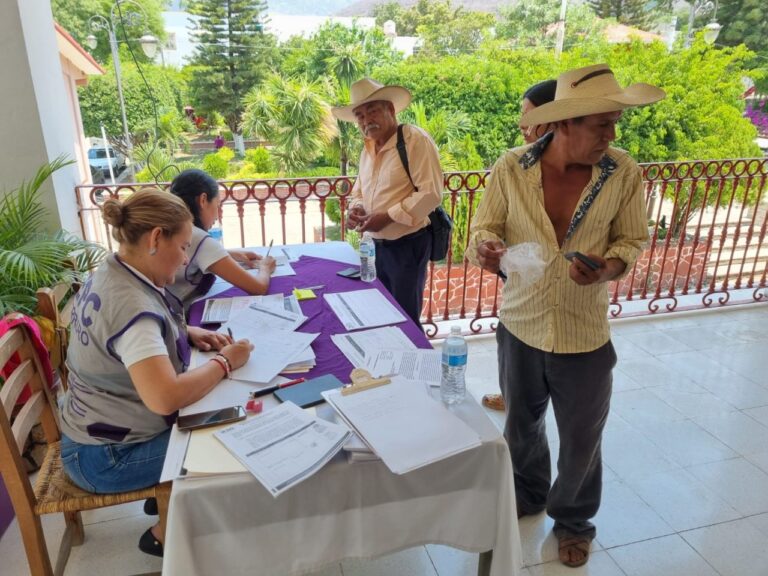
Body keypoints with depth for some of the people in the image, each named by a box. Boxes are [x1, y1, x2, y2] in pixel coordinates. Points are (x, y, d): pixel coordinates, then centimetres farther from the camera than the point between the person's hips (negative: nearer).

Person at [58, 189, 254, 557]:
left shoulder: (112, 273, -1)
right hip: (106, 456, -9)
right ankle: (165, 534, 17)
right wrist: (224, 362, -25)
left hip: (101, 426, 9)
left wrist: (187, 334, 0)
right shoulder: (131, 303, -32)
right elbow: (165, 398, -42)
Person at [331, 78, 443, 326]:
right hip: (377, 245, 8)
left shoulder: (414, 139, -14)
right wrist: (355, 208, -3)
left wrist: (387, 216, -22)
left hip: (408, 245, -7)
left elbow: (431, 193, -21)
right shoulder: (367, 150, 11)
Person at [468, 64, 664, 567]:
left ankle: (574, 520, 45)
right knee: (521, 424, 23)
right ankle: (527, 494, 53)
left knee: (581, 440, 15)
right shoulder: (511, 168, -12)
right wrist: (487, 249, -27)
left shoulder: (625, 174, -12)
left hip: (585, 335, 0)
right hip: (520, 326, 1)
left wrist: (608, 267, -23)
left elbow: (630, 240, -1)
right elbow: (485, 228, -3)